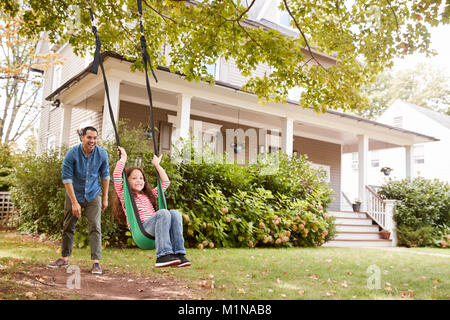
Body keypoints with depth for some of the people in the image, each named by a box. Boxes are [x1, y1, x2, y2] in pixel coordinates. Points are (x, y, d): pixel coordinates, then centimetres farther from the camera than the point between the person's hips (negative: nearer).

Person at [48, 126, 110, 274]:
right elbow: (67, 178, -16)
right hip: (74, 194, 0)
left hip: (93, 195, 0)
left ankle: (96, 262, -7)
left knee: (95, 227, -9)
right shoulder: (72, 153, -18)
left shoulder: (102, 154, -11)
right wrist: (74, 202, -18)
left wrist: (105, 198, 4)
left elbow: (105, 175, 2)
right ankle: (64, 258, 26)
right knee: (68, 227, 10)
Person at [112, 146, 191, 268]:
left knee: (175, 213, -25)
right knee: (163, 213, -32)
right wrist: (123, 157, 13)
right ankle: (162, 255, -42)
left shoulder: (149, 195, 33)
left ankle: (178, 254, -35)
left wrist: (157, 164, 38)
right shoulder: (124, 196, 17)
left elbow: (166, 182, 36)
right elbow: (116, 176, 3)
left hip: (154, 228, 5)